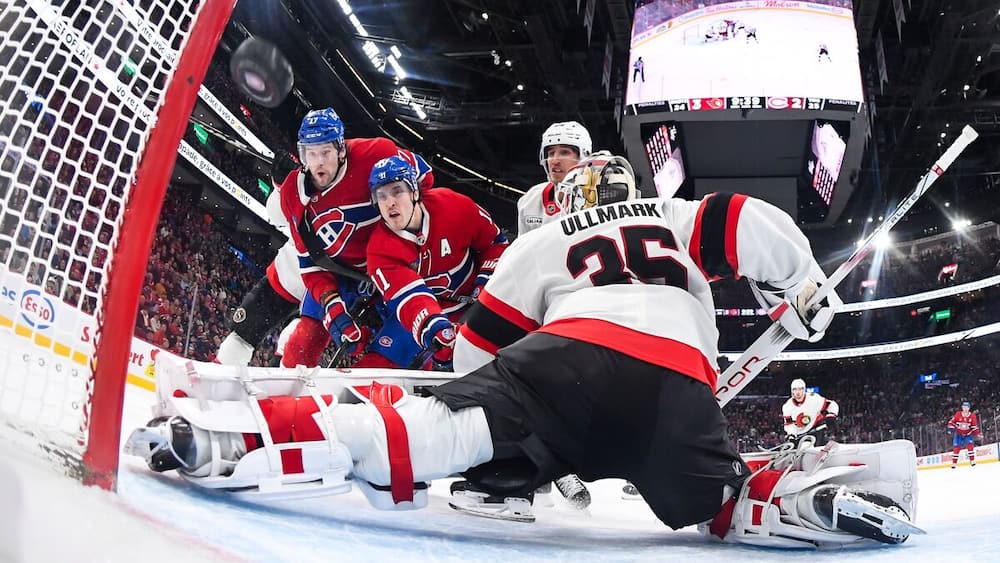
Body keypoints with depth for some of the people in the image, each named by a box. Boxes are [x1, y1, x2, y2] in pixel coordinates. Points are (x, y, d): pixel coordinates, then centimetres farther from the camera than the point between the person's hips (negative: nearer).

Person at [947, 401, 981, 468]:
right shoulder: (958, 414, -13)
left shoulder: (972, 416, -11)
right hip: (958, 434, 0)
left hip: (968, 434, 0)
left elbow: (975, 427, -7)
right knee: (956, 447, -6)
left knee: (970, 445, -21)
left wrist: (977, 434, -17)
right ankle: (954, 463, 2)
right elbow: (952, 422, -6)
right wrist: (951, 428, -23)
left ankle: (972, 460, -11)